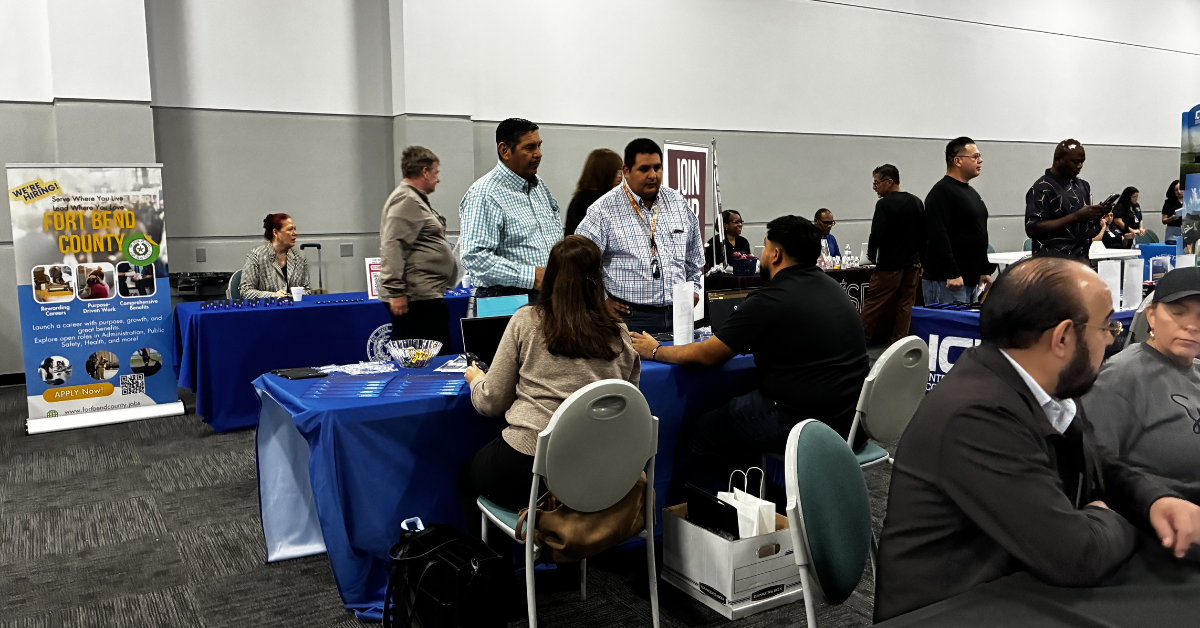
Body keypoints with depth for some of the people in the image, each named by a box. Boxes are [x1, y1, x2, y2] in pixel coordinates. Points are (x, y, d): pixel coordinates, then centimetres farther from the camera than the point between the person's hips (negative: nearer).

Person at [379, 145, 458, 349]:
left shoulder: (416, 200, 24)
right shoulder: (406, 200, -11)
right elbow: (392, 247, -21)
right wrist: (396, 292, -24)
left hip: (426, 296, 11)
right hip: (416, 298, -11)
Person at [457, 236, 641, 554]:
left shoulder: (526, 322, -4)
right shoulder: (620, 337, 3)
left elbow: (491, 403, 1)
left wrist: (475, 377, 24)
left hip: (526, 472, -4)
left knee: (467, 476, 29)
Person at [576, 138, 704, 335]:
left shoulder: (679, 203, 10)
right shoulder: (605, 210, -7)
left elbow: (694, 255, 24)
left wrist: (693, 287, 18)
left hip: (679, 313, 5)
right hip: (632, 317, -4)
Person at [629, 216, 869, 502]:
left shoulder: (769, 301, -16)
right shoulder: (831, 286, 8)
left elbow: (705, 356, -8)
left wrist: (655, 351, 7)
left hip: (808, 424, -9)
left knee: (696, 434, 5)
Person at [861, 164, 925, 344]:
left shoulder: (884, 204, -12)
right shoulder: (916, 202, 9)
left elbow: (876, 234, -17)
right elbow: (924, 234, 13)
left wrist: (871, 255, -1)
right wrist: (917, 258, 20)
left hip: (889, 267, -7)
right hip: (912, 265, 7)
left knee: (872, 305, -1)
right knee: (905, 307, 9)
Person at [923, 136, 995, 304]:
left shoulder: (971, 192, 19)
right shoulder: (942, 192, -12)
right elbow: (937, 236, -22)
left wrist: (985, 270, 21)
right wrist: (952, 274, -26)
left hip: (972, 281, 10)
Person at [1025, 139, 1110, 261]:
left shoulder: (1083, 186, 16)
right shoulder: (1042, 189, -9)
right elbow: (1032, 229, -18)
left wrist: (1097, 214, 1)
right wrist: (1076, 216, -19)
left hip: (1082, 258, 7)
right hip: (1054, 261, -7)